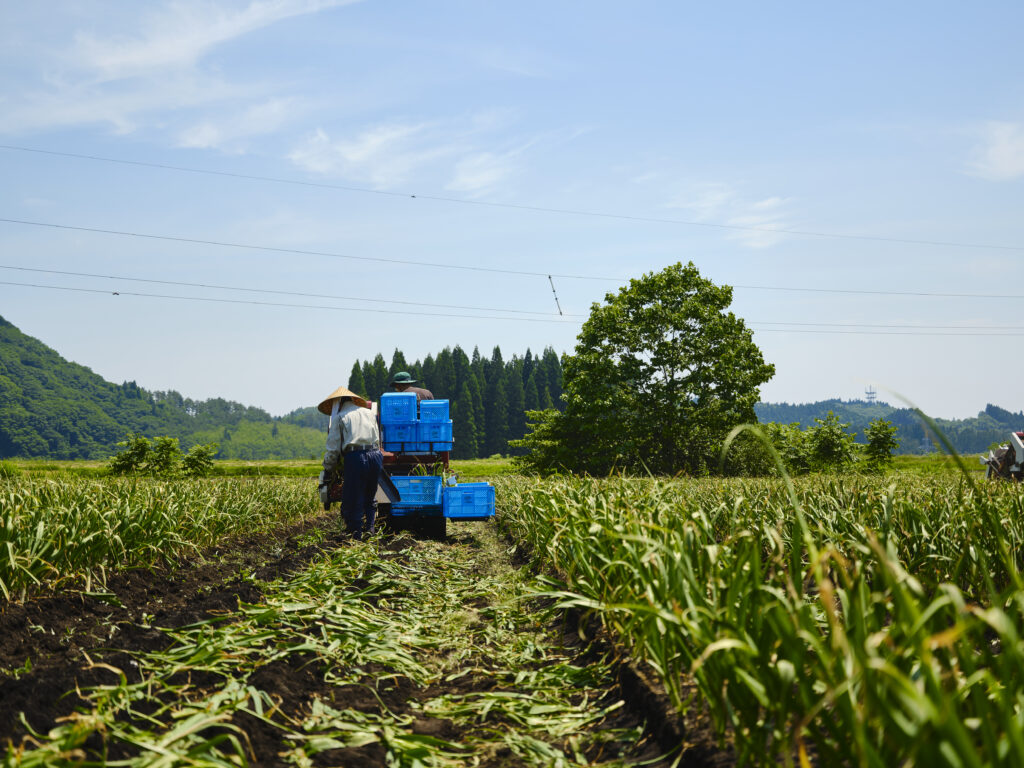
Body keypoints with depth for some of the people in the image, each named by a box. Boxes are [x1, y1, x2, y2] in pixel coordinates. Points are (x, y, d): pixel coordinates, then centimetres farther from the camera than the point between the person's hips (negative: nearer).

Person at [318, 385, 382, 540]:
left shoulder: (339, 417, 7)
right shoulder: (369, 413, 21)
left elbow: (333, 448, 3)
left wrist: (328, 468, 16)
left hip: (355, 459, -5)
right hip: (376, 456, 5)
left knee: (352, 501, 2)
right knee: (370, 499, 19)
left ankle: (356, 536, 3)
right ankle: (369, 528, 10)